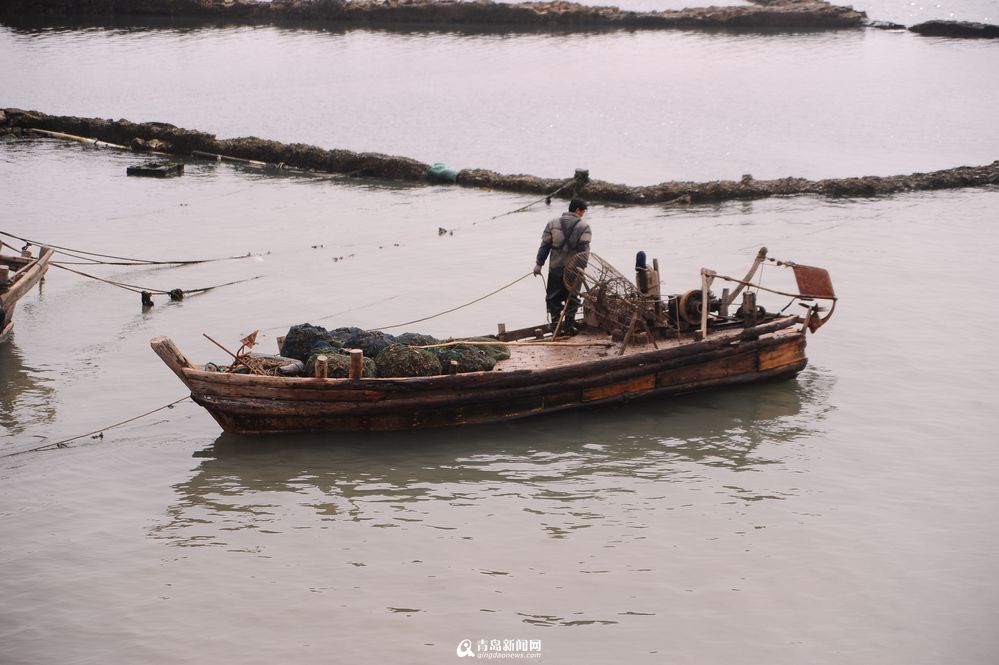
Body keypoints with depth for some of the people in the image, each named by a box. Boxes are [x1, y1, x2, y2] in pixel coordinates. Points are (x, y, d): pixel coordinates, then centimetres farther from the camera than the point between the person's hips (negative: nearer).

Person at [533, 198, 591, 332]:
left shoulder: (553, 224, 4)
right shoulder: (584, 227, -3)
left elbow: (545, 245, 3)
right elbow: (584, 249, -11)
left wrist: (539, 263, 5)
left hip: (555, 268, 1)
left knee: (553, 297, 10)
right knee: (572, 297, 11)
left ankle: (556, 323, 5)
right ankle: (569, 324, 9)